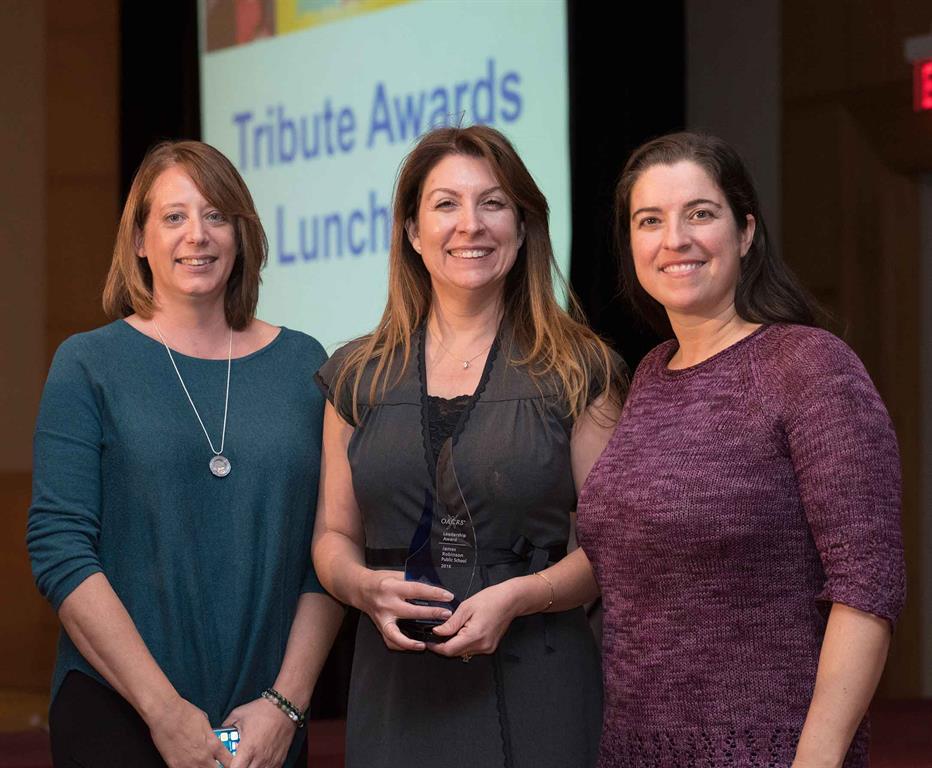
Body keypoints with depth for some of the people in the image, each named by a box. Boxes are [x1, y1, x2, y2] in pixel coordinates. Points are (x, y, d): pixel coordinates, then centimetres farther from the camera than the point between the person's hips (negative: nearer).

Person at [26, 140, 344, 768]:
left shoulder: (303, 364, 6)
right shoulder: (89, 364, -1)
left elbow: (329, 552, 4)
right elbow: (59, 549, -8)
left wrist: (287, 703, -7)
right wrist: (164, 709, -14)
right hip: (118, 717, -2)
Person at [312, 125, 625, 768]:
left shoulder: (579, 370, 1)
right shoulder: (358, 378, 10)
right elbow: (333, 536, 12)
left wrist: (516, 597, -17)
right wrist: (366, 587, -10)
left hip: (534, 688, -2)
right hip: (397, 690, 2)